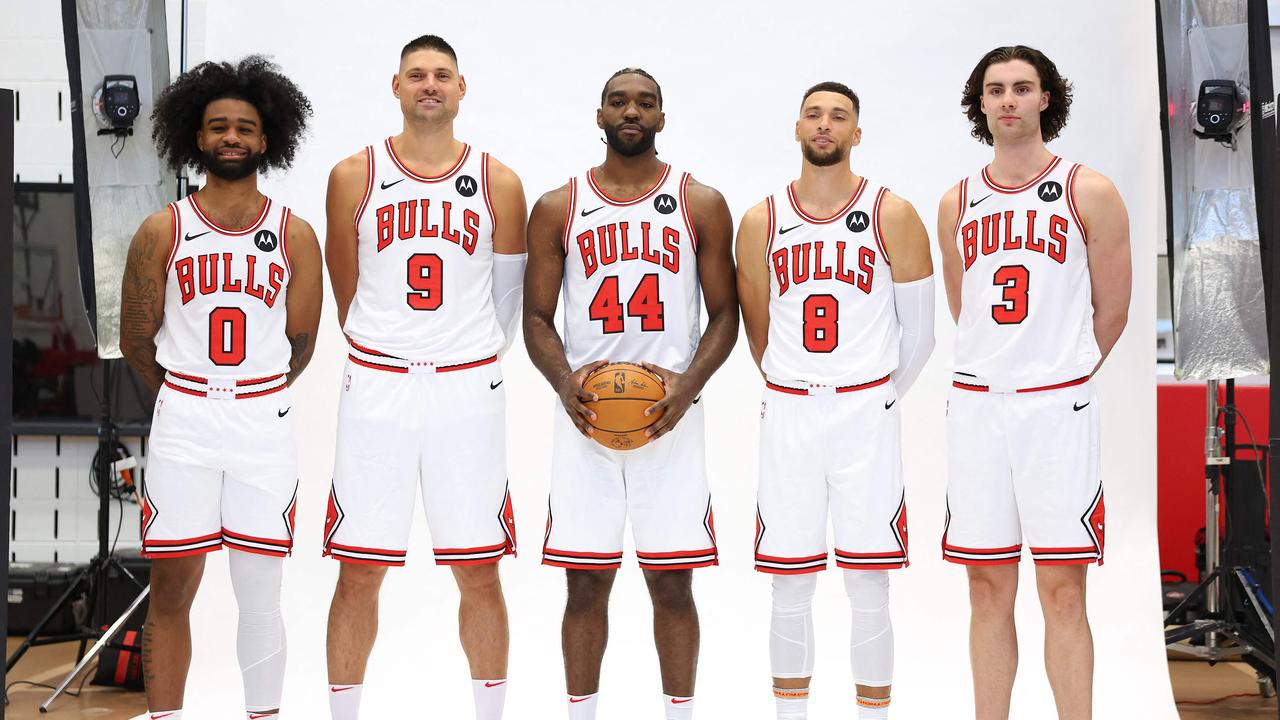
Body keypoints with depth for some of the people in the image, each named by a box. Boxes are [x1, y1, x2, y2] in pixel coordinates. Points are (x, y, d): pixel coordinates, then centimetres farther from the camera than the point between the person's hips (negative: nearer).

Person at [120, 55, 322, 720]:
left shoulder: (294, 235, 3)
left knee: (259, 596, 5)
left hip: (265, 425, 0)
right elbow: (136, 340, 8)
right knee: (171, 590, 2)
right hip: (181, 424, 0)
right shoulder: (163, 231, 1)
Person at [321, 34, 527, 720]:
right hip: (375, 386, 0)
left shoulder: (498, 184, 4)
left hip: (469, 391, 0)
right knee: (358, 573, 3)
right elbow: (348, 294, 13)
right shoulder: (354, 176, 3)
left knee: (479, 574, 4)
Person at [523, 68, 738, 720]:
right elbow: (537, 318, 8)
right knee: (586, 583, 4)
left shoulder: (701, 205, 6)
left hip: (670, 413, 0)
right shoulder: (557, 209, 8)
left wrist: (689, 382, -12)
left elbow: (724, 314, 6)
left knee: (672, 584, 2)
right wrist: (564, 381, -12)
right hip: (584, 414, 1)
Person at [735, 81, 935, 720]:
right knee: (790, 589, 6)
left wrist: (880, 397, 11)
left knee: (868, 590, 1)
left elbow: (918, 329, 6)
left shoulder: (892, 215, 0)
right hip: (787, 412, 2)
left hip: (867, 412, -2)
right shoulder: (761, 222, 6)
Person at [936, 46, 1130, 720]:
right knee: (988, 587, 7)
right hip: (975, 404, 3)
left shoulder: (1088, 192, 2)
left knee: (1061, 590, -3)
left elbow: (1112, 312, 7)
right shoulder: (958, 203, 11)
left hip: (1058, 406, -3)